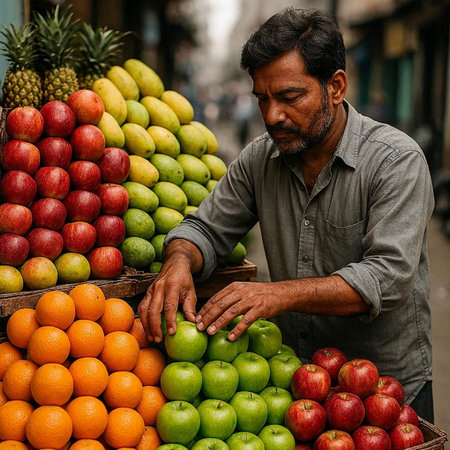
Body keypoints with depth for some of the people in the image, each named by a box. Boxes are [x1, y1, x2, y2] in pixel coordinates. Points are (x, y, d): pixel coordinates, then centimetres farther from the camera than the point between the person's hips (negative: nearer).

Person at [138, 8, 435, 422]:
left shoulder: (397, 160, -17)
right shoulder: (259, 158, -1)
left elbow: (389, 277, -25)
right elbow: (206, 229, 5)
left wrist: (280, 293, -36)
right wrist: (179, 261, -20)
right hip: (293, 374, 4)